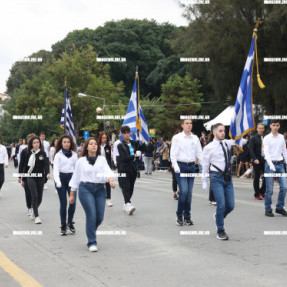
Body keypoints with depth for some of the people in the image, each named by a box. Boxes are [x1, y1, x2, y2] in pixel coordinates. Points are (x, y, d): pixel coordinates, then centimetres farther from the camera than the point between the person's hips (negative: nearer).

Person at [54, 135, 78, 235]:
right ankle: (63, 226, 11)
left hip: (71, 178, 2)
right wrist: (57, 181, -19)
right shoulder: (58, 154, 3)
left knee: (73, 201, -9)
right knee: (63, 203, 0)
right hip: (61, 178, -1)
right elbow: (56, 169, -5)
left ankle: (70, 222, 13)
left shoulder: (74, 154, 10)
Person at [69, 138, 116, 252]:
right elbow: (75, 178, 11)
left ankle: (90, 232, 32)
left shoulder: (102, 159, 10)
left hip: (100, 189, 2)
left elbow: (107, 171, -5)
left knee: (100, 217, 1)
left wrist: (111, 180, -27)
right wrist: (72, 195, 10)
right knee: (91, 216, -12)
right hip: (86, 189, -2)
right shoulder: (81, 161, 8)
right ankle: (92, 242, -1)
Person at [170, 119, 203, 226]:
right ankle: (179, 215, 3)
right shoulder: (177, 137, 0)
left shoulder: (195, 138, 11)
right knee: (184, 191, -13)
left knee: (189, 193, 6)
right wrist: (175, 165, -18)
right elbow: (173, 153, -4)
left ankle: (187, 217, 15)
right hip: (181, 166, -4)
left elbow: (199, 153, 11)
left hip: (192, 166, 4)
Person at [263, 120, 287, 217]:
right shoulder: (267, 138, -3)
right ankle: (268, 209, 10)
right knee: (269, 189, -2)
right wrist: (271, 164, -25)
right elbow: (266, 152, -12)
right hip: (270, 164, -4)